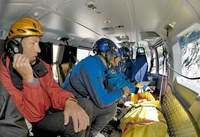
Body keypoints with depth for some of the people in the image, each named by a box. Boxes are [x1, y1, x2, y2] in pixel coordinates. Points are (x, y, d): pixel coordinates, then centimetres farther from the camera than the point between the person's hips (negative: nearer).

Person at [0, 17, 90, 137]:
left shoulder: (39, 64, 1)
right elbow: (35, 115, -26)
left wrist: (69, 102, -29)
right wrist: (28, 78, -37)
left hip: (50, 109, 7)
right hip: (31, 124, -7)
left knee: (85, 106, -9)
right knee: (72, 123, -26)